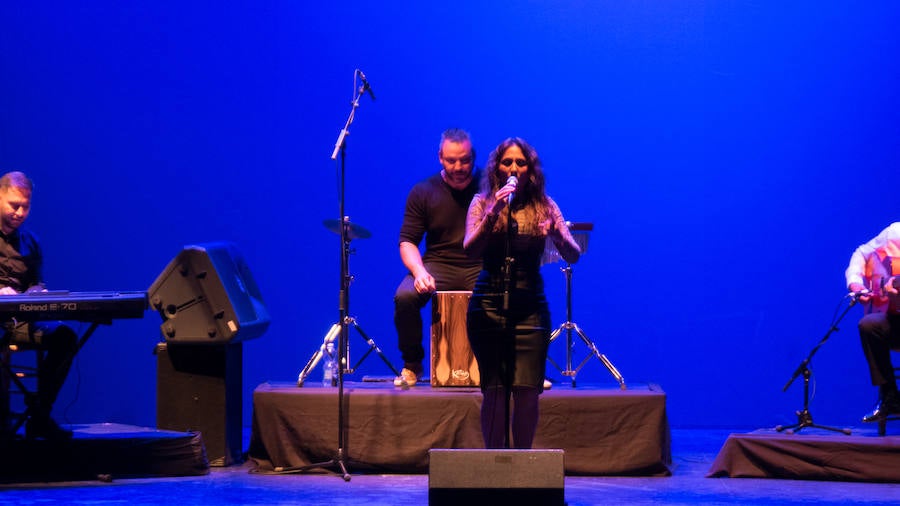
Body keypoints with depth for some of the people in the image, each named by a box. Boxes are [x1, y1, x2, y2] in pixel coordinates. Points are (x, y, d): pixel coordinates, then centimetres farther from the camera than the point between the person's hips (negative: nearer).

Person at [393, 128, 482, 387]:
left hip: (482, 267, -1)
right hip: (439, 265, 1)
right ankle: (412, 364, -4)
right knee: (405, 296, -28)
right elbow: (407, 241, 2)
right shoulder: (424, 192, 4)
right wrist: (419, 272, -18)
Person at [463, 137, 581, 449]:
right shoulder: (482, 203, 6)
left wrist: (556, 233, -23)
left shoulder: (544, 206, 7)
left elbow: (573, 256, -2)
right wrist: (493, 214, -24)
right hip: (488, 306, -1)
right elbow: (470, 249, -10)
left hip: (530, 308, 1)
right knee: (494, 390, -5)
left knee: (527, 391, -7)